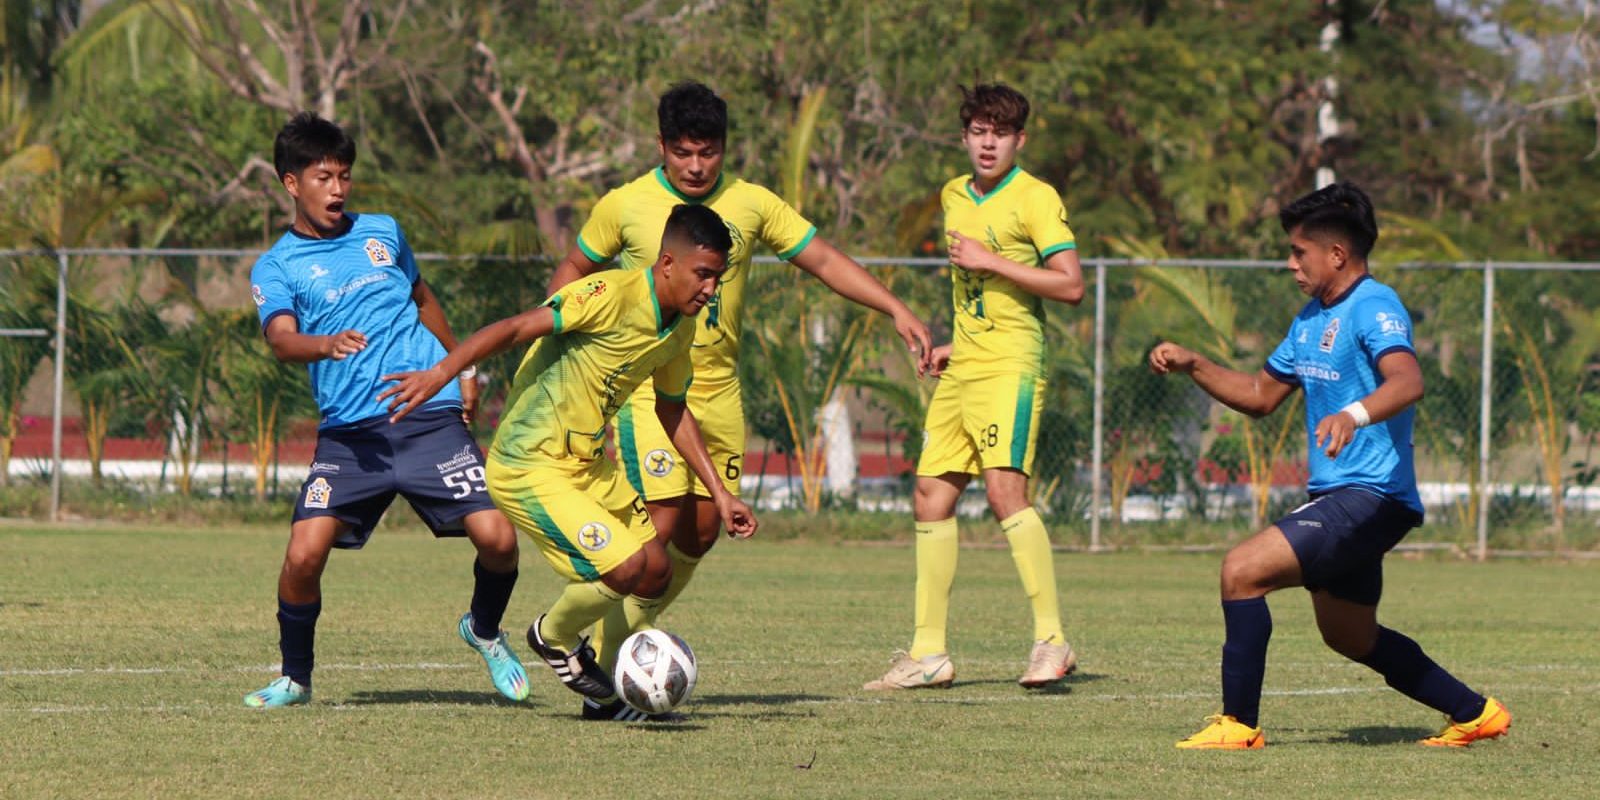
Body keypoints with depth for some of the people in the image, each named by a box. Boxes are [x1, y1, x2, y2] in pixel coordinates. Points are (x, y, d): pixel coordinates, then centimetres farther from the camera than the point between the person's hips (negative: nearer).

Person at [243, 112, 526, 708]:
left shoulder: (383, 233, 15)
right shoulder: (277, 267, 4)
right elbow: (282, 339, -15)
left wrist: (461, 369, 26)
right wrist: (327, 344, -36)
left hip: (432, 418, 2)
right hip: (349, 432, -2)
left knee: (496, 536, -12)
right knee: (304, 553, -17)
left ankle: (485, 630, 20)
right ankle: (294, 679, 8)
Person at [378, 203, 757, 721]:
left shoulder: (680, 327, 6)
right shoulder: (613, 295, -22)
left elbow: (673, 410, 22)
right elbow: (516, 329, -26)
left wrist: (720, 494, 20)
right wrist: (438, 376, -36)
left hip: (588, 464, 9)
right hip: (530, 468, -9)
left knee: (656, 571, 6)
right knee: (625, 570, -18)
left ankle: (607, 696, 24)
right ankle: (555, 636, 13)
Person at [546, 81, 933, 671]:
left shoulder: (752, 205, 2)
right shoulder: (625, 206, -4)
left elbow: (824, 260, 6)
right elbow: (574, 271, 10)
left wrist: (897, 311, -2)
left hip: (719, 393, 4)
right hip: (649, 391, -4)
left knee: (701, 532, 5)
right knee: (660, 523, -16)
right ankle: (605, 663, -11)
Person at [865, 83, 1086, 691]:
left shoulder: (1035, 198, -7)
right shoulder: (954, 197, 17)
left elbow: (1070, 286, -14)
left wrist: (990, 261, -16)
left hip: (1009, 366, -8)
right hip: (961, 370, 8)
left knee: (1004, 488, -21)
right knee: (931, 498, 6)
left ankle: (1052, 640, -20)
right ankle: (928, 652, 12)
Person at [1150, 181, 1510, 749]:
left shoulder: (1373, 309, -15)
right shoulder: (1312, 319, 16)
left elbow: (1408, 382, -34)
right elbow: (1260, 394, 26)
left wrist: (1353, 414, -53)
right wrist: (1192, 366, 12)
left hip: (1370, 496, -11)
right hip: (1335, 494, 11)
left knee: (1242, 569, -20)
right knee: (1350, 637, 22)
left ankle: (1239, 724, -14)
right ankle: (1475, 713, 34)